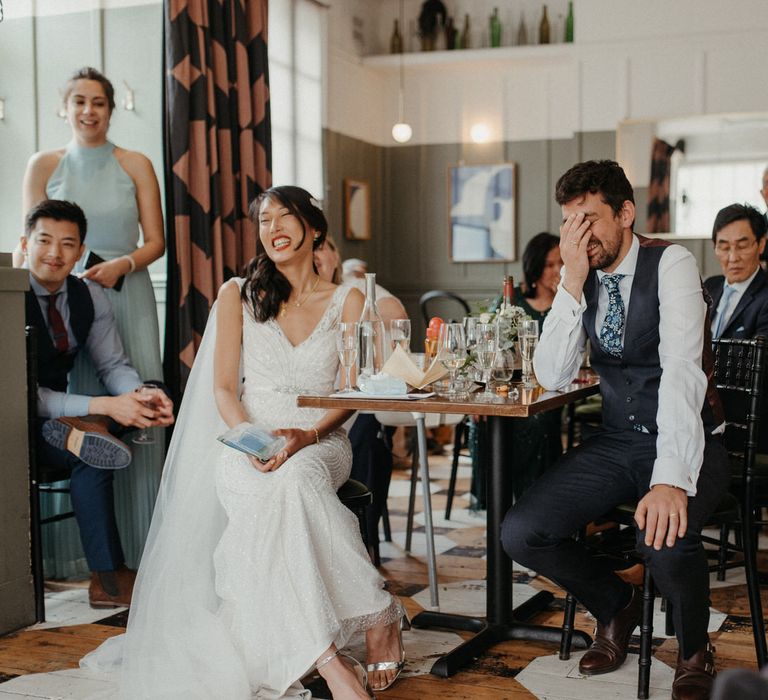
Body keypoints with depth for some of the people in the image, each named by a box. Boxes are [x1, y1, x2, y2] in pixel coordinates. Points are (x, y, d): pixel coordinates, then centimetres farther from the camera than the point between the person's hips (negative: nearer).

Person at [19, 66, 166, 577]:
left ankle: (137, 546, 6)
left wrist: (121, 265, -13)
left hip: (128, 299, 0)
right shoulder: (44, 166, 7)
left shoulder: (136, 166, 6)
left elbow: (156, 241, 5)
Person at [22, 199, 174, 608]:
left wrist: (143, 394, -18)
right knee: (92, 443, -29)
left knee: (93, 441, -27)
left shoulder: (90, 297, 1)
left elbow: (112, 365, 7)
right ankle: (108, 577, -20)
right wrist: (105, 407, -31)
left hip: (56, 418, 6)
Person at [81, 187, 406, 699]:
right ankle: (379, 616, -35)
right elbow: (223, 388, 4)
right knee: (276, 496, -37)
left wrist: (307, 436, -17)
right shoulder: (239, 295, 10)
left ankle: (324, 655, -33)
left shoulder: (346, 301, 9)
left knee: (296, 479, -38)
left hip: (320, 442, 0)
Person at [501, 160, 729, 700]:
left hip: (685, 441, -5)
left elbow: (681, 368, -28)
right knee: (522, 534, -13)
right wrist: (573, 282, -16)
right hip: (618, 442, 5)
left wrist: (672, 478, -41)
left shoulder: (670, 264, -13)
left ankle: (695, 652, -1)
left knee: (665, 538, -36)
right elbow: (552, 377, -5)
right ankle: (617, 604, 17)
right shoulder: (583, 282, 4)